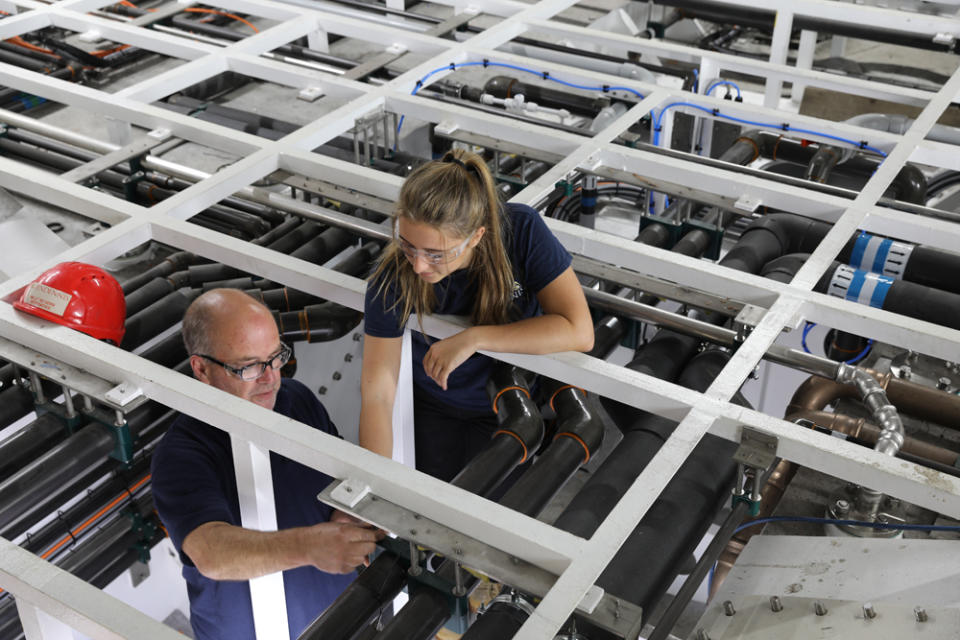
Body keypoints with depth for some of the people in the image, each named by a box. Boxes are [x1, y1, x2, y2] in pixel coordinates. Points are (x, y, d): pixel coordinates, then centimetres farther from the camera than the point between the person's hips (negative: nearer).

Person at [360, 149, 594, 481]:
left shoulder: (521, 230, -30)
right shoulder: (393, 277, -30)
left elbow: (579, 331, -32)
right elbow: (377, 393, -27)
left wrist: (472, 339, -36)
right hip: (434, 409, 1)